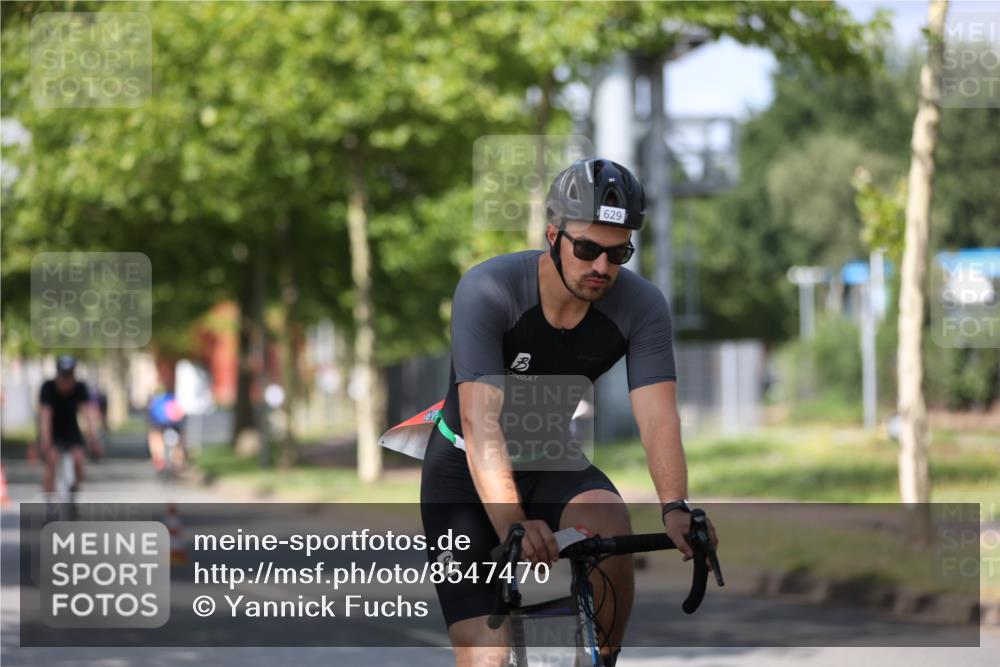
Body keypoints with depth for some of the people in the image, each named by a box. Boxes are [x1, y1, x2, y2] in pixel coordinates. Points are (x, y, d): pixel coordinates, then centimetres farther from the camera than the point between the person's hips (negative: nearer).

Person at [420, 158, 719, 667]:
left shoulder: (641, 306, -17)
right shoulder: (487, 291, -27)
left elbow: (657, 417, -26)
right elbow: (481, 421, -36)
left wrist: (676, 508, -45)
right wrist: (512, 523, -50)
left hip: (551, 463, 3)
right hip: (466, 472, -3)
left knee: (609, 527, -32)